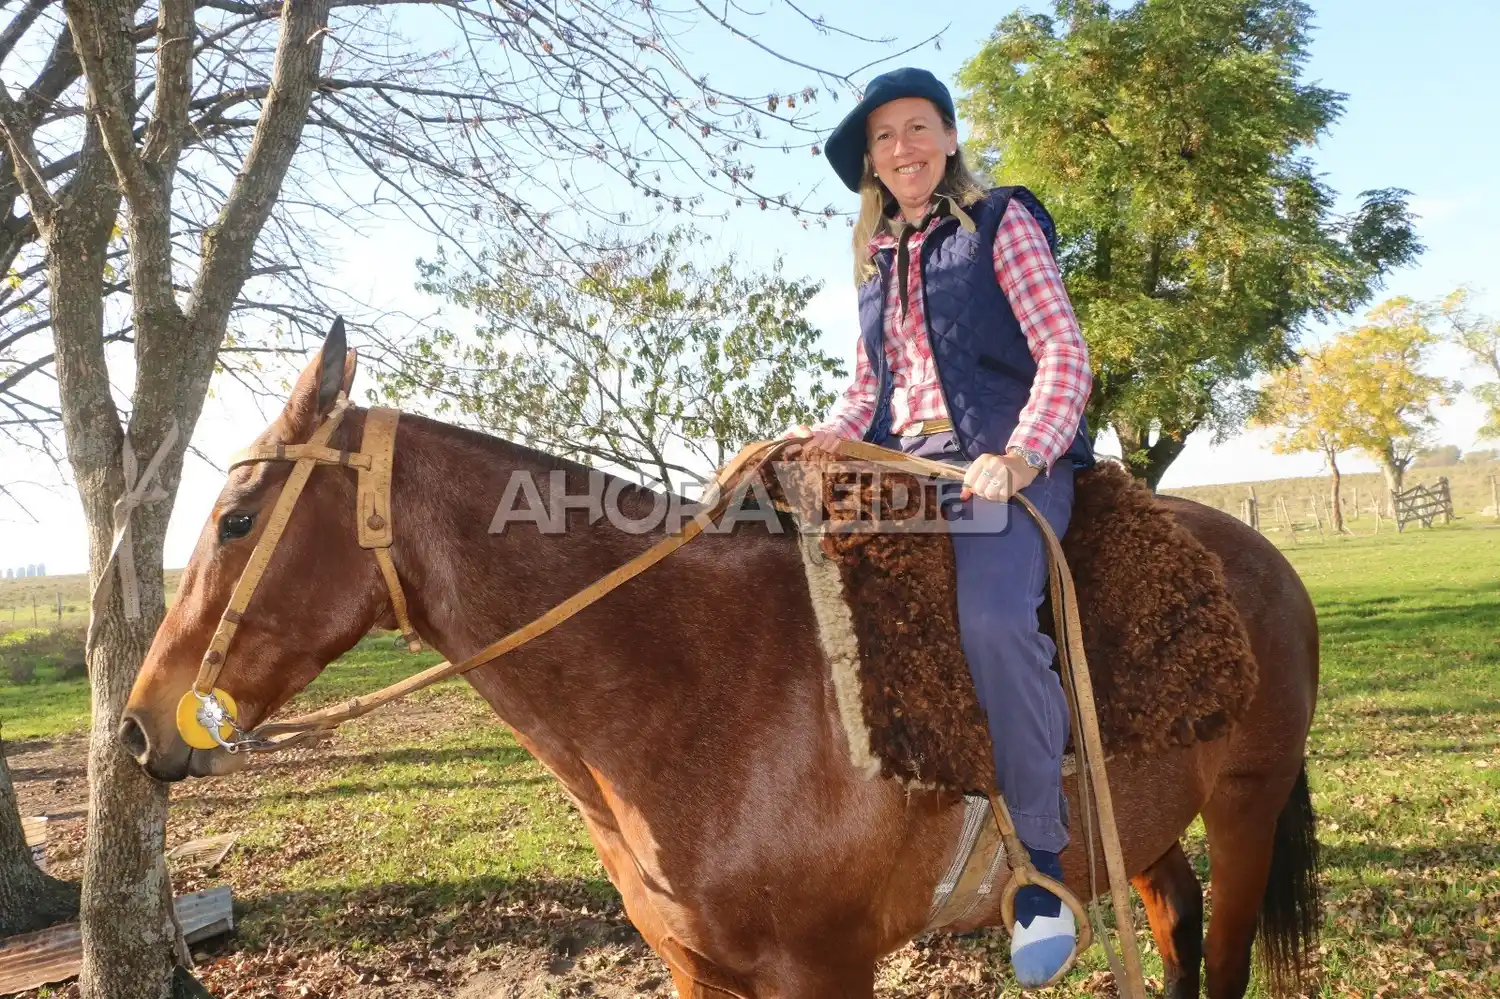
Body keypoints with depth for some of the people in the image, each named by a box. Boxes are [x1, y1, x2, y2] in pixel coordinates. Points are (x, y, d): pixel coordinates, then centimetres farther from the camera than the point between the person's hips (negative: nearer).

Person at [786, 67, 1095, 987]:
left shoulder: (1001, 223, 6)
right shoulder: (877, 261, 22)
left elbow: (1064, 354, -4)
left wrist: (1022, 454, -21)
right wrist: (833, 432, 0)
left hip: (1004, 462, -6)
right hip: (903, 465, 6)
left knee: (993, 617, -32)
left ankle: (1040, 870, -18)